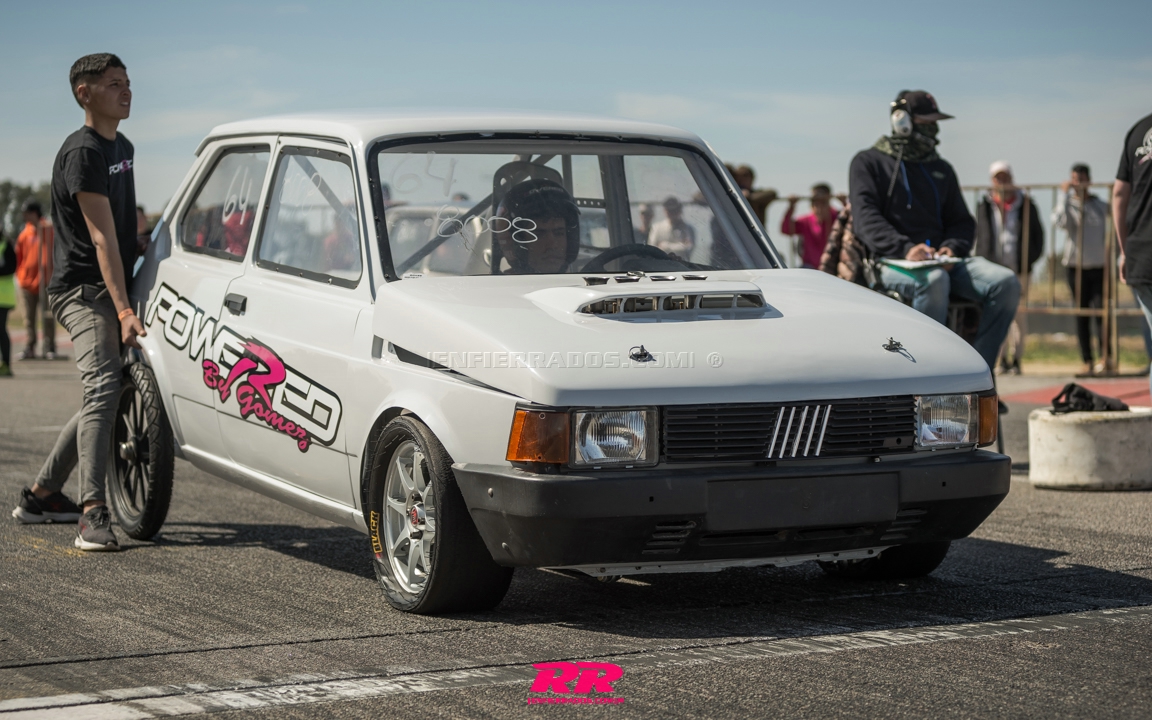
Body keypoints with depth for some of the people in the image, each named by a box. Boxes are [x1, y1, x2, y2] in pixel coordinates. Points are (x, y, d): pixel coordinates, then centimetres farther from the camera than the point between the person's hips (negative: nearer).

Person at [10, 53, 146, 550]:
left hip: (112, 289, 9)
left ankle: (40, 495, 23)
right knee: (103, 389, -23)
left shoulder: (122, 147, 15)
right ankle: (93, 515, -30)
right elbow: (102, 236, -23)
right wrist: (123, 310, -29)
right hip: (82, 290, -9)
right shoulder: (82, 153, -15)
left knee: (106, 398, 12)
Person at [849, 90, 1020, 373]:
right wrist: (905, 248, -22)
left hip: (942, 260, 5)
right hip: (893, 263, -5)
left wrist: (953, 247, -2)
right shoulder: (868, 162, 11)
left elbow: (962, 220, 24)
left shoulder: (942, 170, 27)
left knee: (1006, 282, -22)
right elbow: (866, 217, -4)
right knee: (933, 280, -40)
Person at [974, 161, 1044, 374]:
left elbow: (1037, 234, 9)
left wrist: (1031, 259, -2)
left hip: (1018, 268, -1)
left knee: (1019, 314, -1)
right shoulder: (984, 205, 10)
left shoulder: (1025, 204, 6)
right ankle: (1003, 359, 2)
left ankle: (1016, 358, 5)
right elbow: (979, 236, 10)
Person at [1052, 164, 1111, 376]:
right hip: (1075, 265, 0)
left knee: (1101, 311, -13)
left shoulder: (1101, 206, 9)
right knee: (1081, 315, 2)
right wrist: (1064, 194, -15)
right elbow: (1059, 221, -17)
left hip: (1099, 266, 0)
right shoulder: (1068, 205, 4)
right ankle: (1087, 362, 4)